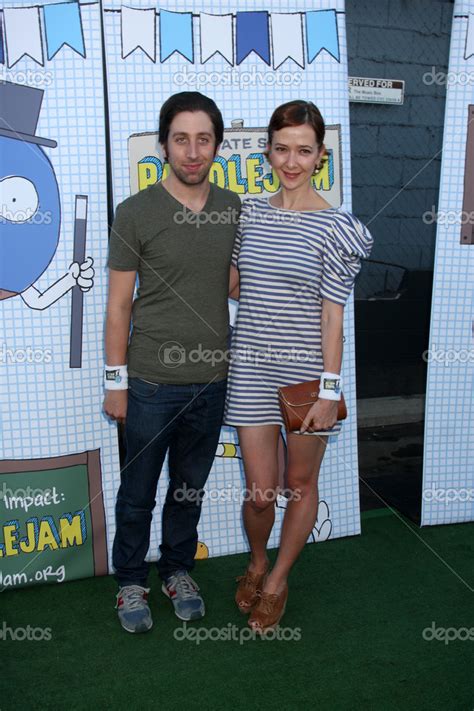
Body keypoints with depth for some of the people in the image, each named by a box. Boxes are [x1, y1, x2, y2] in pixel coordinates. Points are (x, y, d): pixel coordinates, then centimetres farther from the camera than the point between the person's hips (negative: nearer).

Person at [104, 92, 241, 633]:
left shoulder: (233, 209, 3)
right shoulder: (135, 213, -9)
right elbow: (119, 304, -5)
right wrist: (116, 381, -6)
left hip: (211, 380, 4)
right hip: (151, 382, -3)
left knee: (190, 487, 18)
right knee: (137, 492, 11)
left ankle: (177, 569, 39)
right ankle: (130, 580, 33)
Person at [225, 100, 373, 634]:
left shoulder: (334, 226, -8)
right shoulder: (249, 213, 5)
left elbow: (332, 316, -9)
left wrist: (328, 390, -11)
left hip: (306, 370, -2)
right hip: (252, 368, 3)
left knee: (300, 484, 13)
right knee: (260, 492, 6)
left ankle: (278, 580, 36)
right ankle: (257, 562, 38)